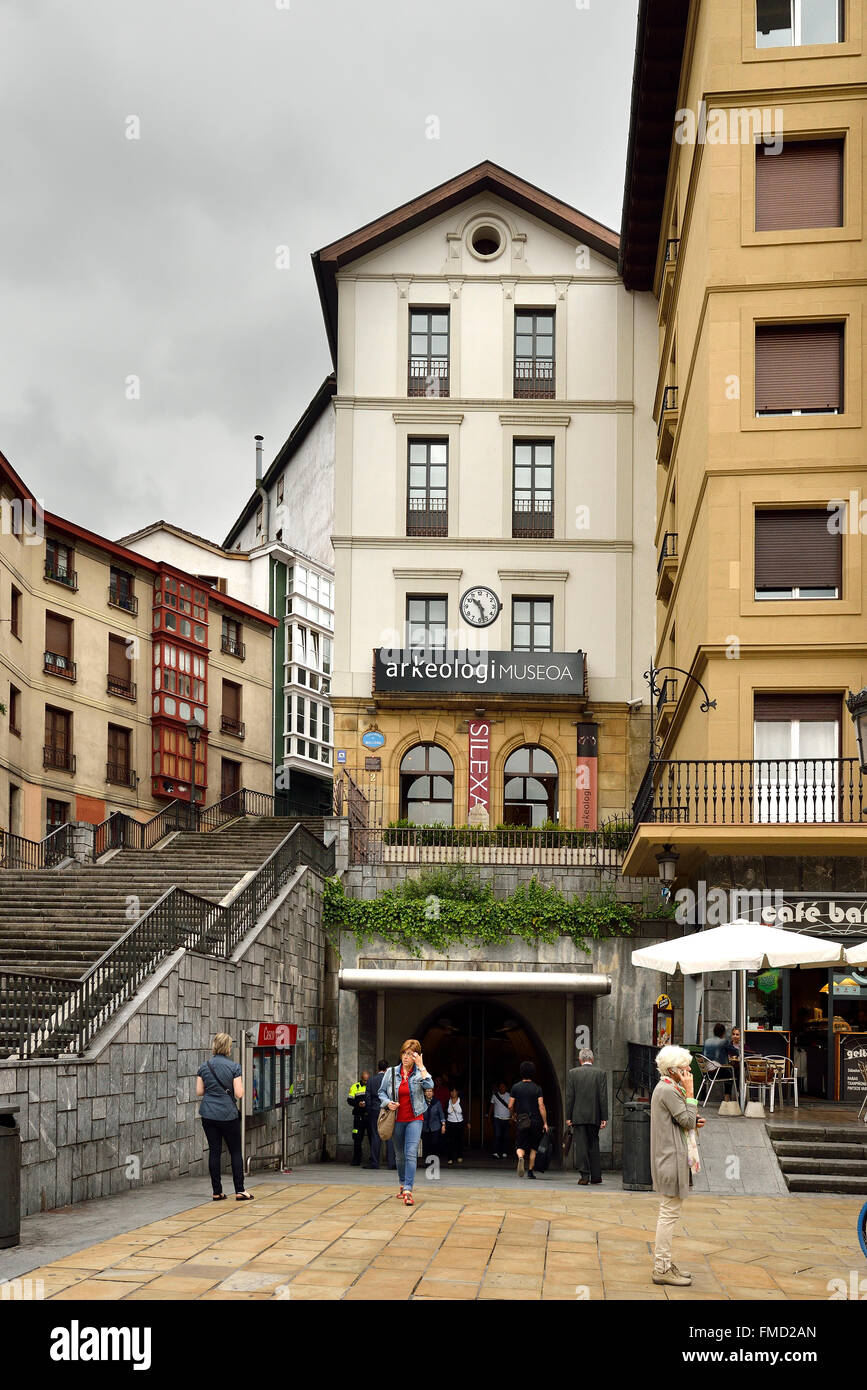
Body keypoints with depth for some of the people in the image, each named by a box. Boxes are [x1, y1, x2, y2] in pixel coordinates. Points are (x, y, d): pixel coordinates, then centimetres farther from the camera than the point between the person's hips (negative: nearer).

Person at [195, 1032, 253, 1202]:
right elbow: (239, 1094, -10)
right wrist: (240, 1085, 10)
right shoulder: (233, 1067, -8)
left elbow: (199, 1092, 3)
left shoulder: (204, 1067, 1)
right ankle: (240, 1191, 5)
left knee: (214, 1151, 7)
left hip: (208, 1114, 3)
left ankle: (217, 1192, 7)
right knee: (235, 1151, 7)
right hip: (228, 1114, -3)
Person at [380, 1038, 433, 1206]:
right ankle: (402, 1184, 36)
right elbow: (382, 1092, 11)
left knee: (411, 1153, -16)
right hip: (397, 1119, 3)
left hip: (414, 1118, -3)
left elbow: (429, 1085, -20)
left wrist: (421, 1066, -18)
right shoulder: (391, 1072, 5)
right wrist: (388, 1102, -8)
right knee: (399, 1155, 14)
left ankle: (408, 1191, -22)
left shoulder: (420, 1073, 0)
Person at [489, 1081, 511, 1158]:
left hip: (506, 1119, 1)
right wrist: (490, 1116, 11)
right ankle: (496, 1152, -15)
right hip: (497, 1118, -1)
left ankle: (505, 1152, 13)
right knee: (497, 1135, -13)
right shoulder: (495, 1095, 4)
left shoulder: (509, 1096, 2)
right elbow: (492, 1106, 14)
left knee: (506, 1137, 3)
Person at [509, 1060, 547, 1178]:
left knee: (520, 1146, 4)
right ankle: (530, 1171, 12)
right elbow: (541, 1106, -10)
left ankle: (521, 1157, -29)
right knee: (533, 1147, 14)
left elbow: (510, 1106, 1)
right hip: (535, 1121, 0)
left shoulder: (515, 1087, 0)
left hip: (521, 1121, 0)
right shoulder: (537, 1088, -3)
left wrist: (515, 1115, 21)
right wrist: (545, 1123, -6)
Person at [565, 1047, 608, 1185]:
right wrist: (604, 1118, 0)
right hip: (594, 1116, 2)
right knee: (594, 1144, 14)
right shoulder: (600, 1073, 2)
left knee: (581, 1146, -1)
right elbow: (603, 1097, -2)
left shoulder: (573, 1073, 0)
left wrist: (568, 1117, 1)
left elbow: (569, 1096, -2)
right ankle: (596, 1175, 16)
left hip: (578, 1116, -2)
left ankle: (584, 1175, -7)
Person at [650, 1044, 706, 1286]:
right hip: (671, 1159, -11)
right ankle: (662, 1269, -3)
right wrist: (690, 1092, -13)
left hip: (671, 1159, 11)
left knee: (669, 1213, 16)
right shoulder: (668, 1091, -17)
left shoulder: (667, 1088, 16)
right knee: (669, 1213, -7)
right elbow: (688, 1121, -18)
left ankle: (664, 1264, 23)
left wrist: (694, 1122, 6)